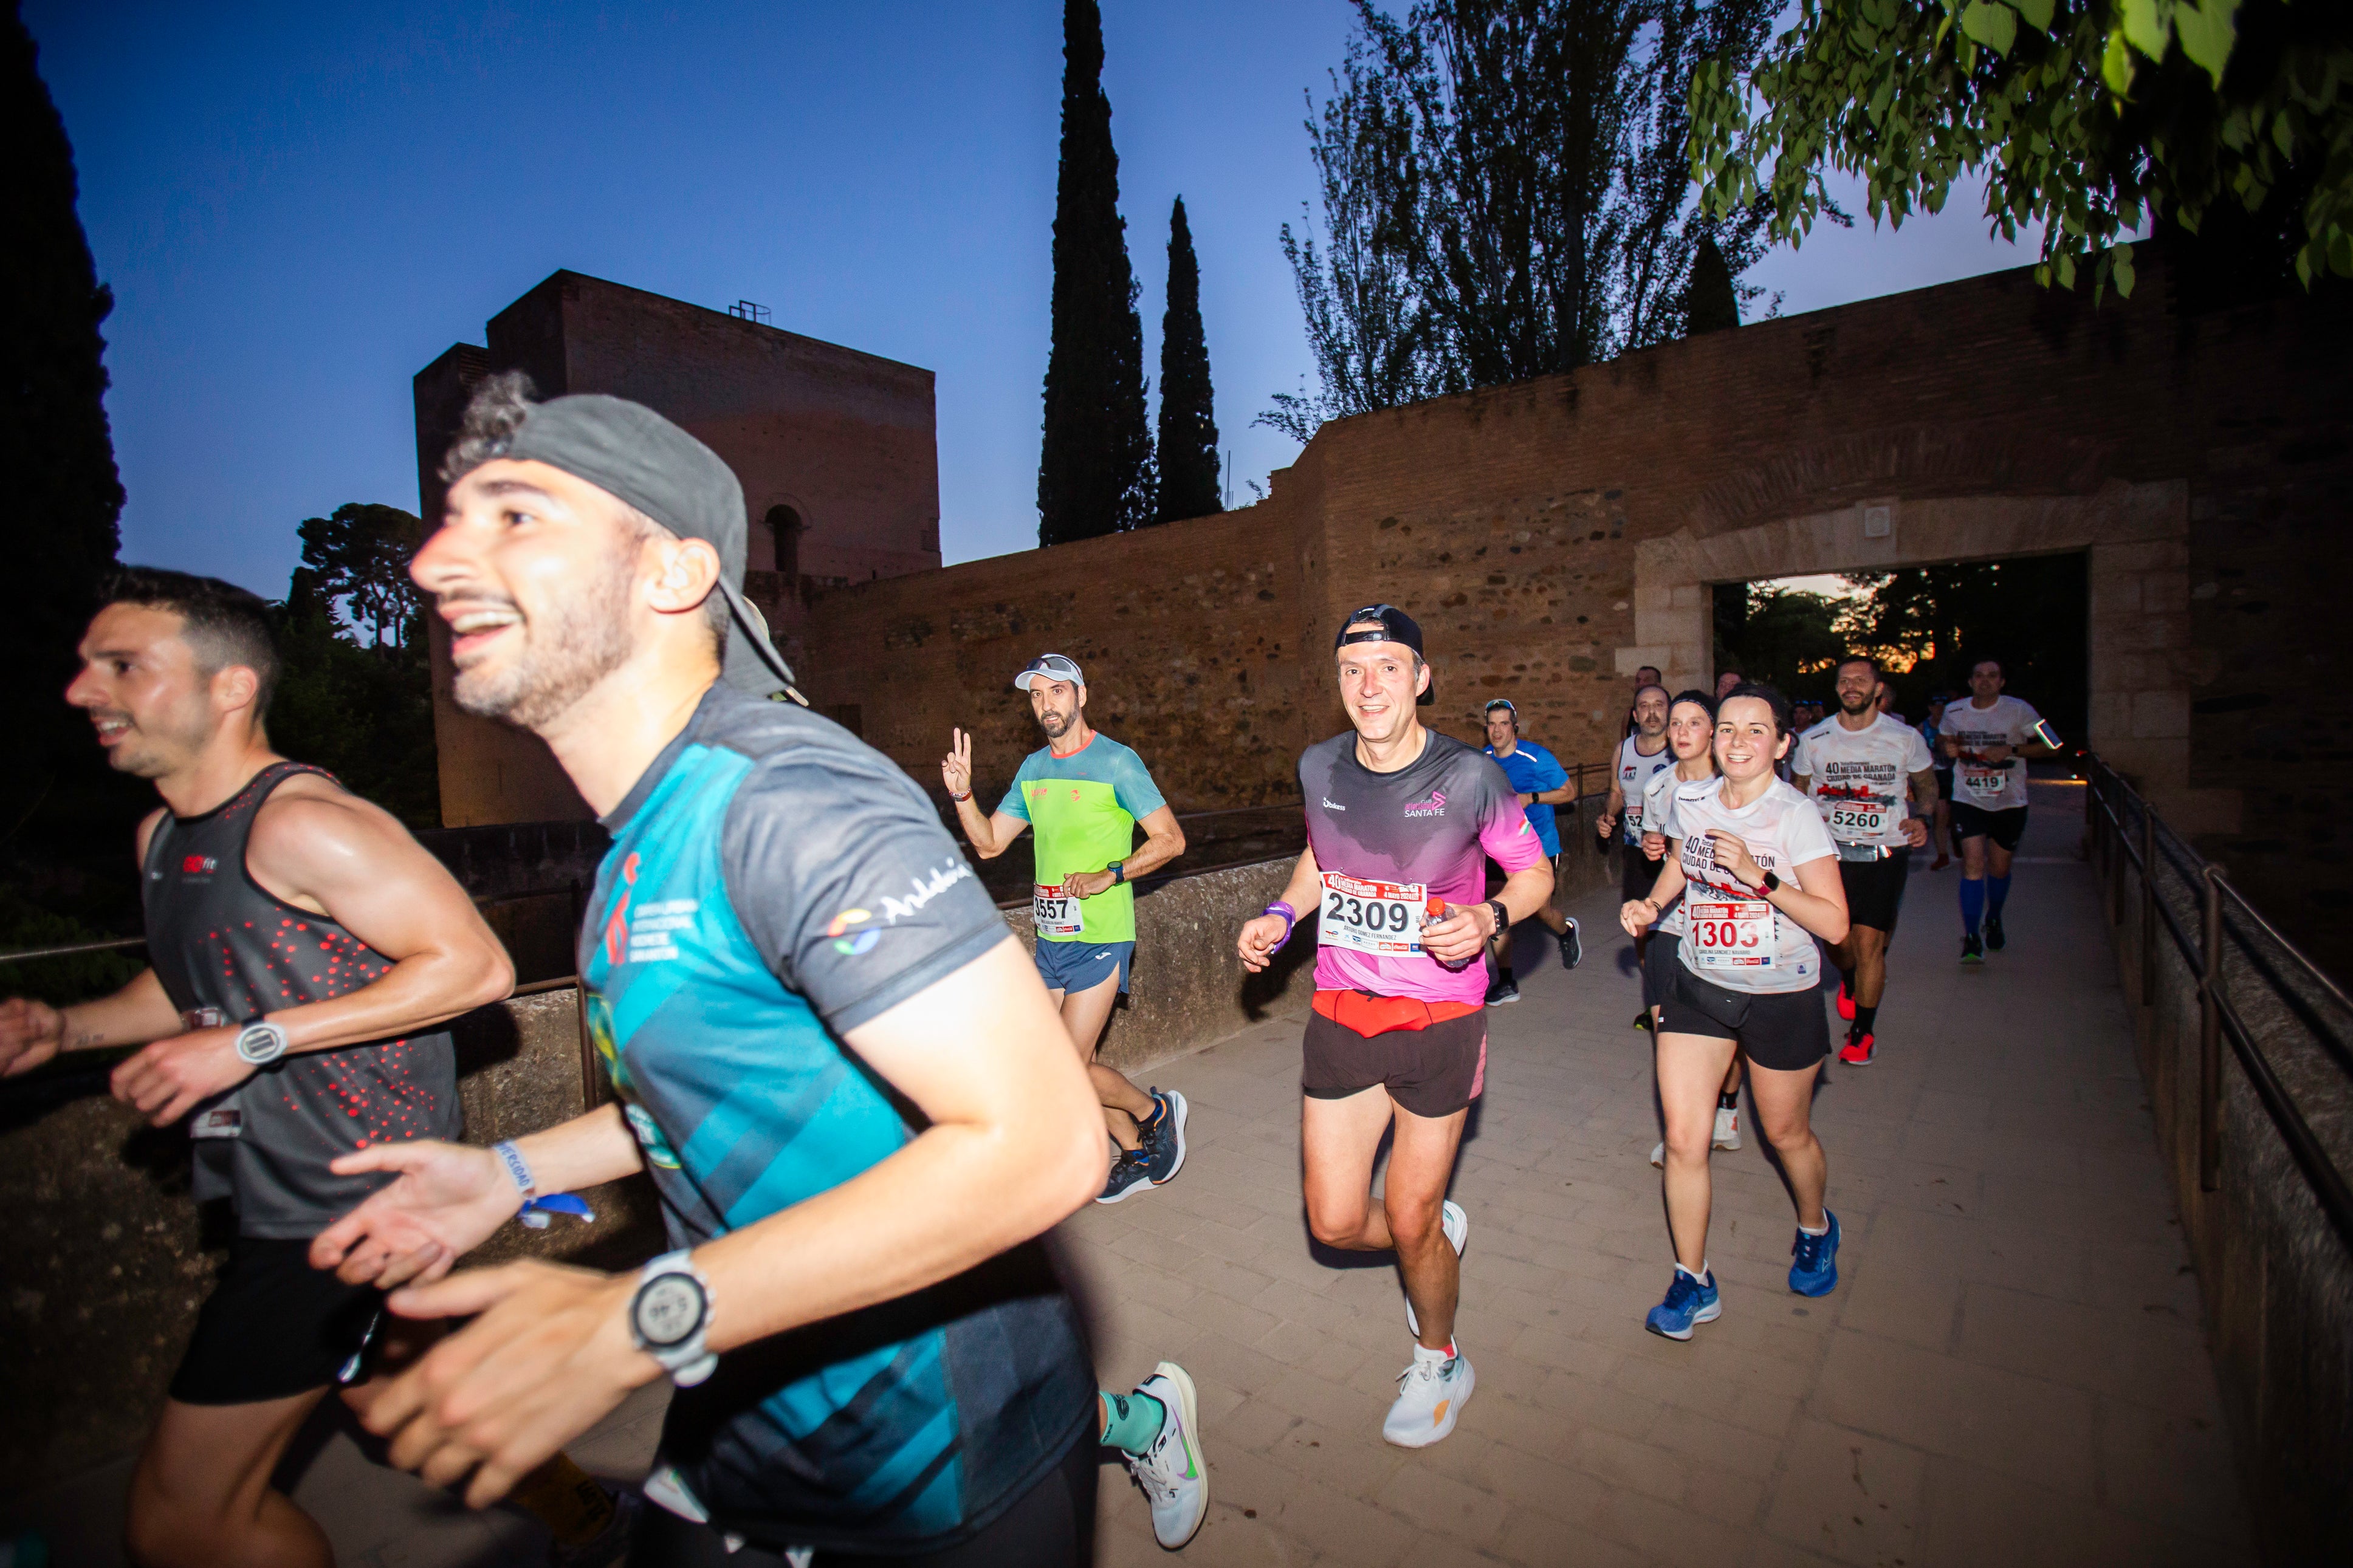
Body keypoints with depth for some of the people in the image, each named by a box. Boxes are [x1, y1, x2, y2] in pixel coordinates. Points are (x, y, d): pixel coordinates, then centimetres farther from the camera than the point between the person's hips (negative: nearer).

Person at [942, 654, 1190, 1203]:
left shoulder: (1116, 762, -9)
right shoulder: (1033, 768, 11)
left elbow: (1171, 839, -10)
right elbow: (989, 842, 13)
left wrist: (1108, 875, -21)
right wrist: (962, 795, -4)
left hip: (1100, 939, -7)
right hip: (1050, 938, 7)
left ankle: (1156, 1111, 20)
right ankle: (1139, 1156, 32)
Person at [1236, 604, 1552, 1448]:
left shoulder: (1467, 776, -14)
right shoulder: (1319, 768, -3)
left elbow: (1534, 873, -1)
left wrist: (1489, 917, -21)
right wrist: (1279, 916, 1)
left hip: (1439, 1018, -4)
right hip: (1340, 1014, 4)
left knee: (1409, 1223, 7)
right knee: (1335, 1223, 9)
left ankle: (1439, 1362, 40)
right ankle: (1443, 1229, 43)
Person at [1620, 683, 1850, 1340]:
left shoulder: (1796, 815, -16)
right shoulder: (1689, 802, -4)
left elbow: (1835, 924, -20)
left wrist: (1759, 876, -30)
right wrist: (1651, 904, 1)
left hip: (1782, 998, -3)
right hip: (1698, 988, 3)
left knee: (1786, 1134, 18)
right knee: (1683, 1140, -1)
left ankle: (1815, 1228, 51)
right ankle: (1694, 1284, 16)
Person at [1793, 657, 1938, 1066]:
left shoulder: (1905, 738, -1)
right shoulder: (1813, 739, 1)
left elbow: (1927, 784, 14)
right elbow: (1801, 792, 12)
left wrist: (1920, 818, -5)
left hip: (1884, 854, -1)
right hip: (1830, 851, 2)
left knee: (1869, 941, -6)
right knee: (1837, 940, 5)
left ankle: (1863, 1032, 12)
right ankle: (1849, 980, 44)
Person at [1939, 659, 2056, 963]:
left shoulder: (2018, 711, -6)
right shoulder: (1954, 713, 0)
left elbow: (2049, 745, -4)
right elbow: (1943, 740, 19)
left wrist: (2011, 750, -19)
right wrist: (1948, 748, -4)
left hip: (2009, 802, 0)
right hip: (1968, 800, 0)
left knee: (1999, 867, 12)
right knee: (1973, 863, -13)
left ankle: (1993, 920, 40)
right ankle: (1972, 937, -9)